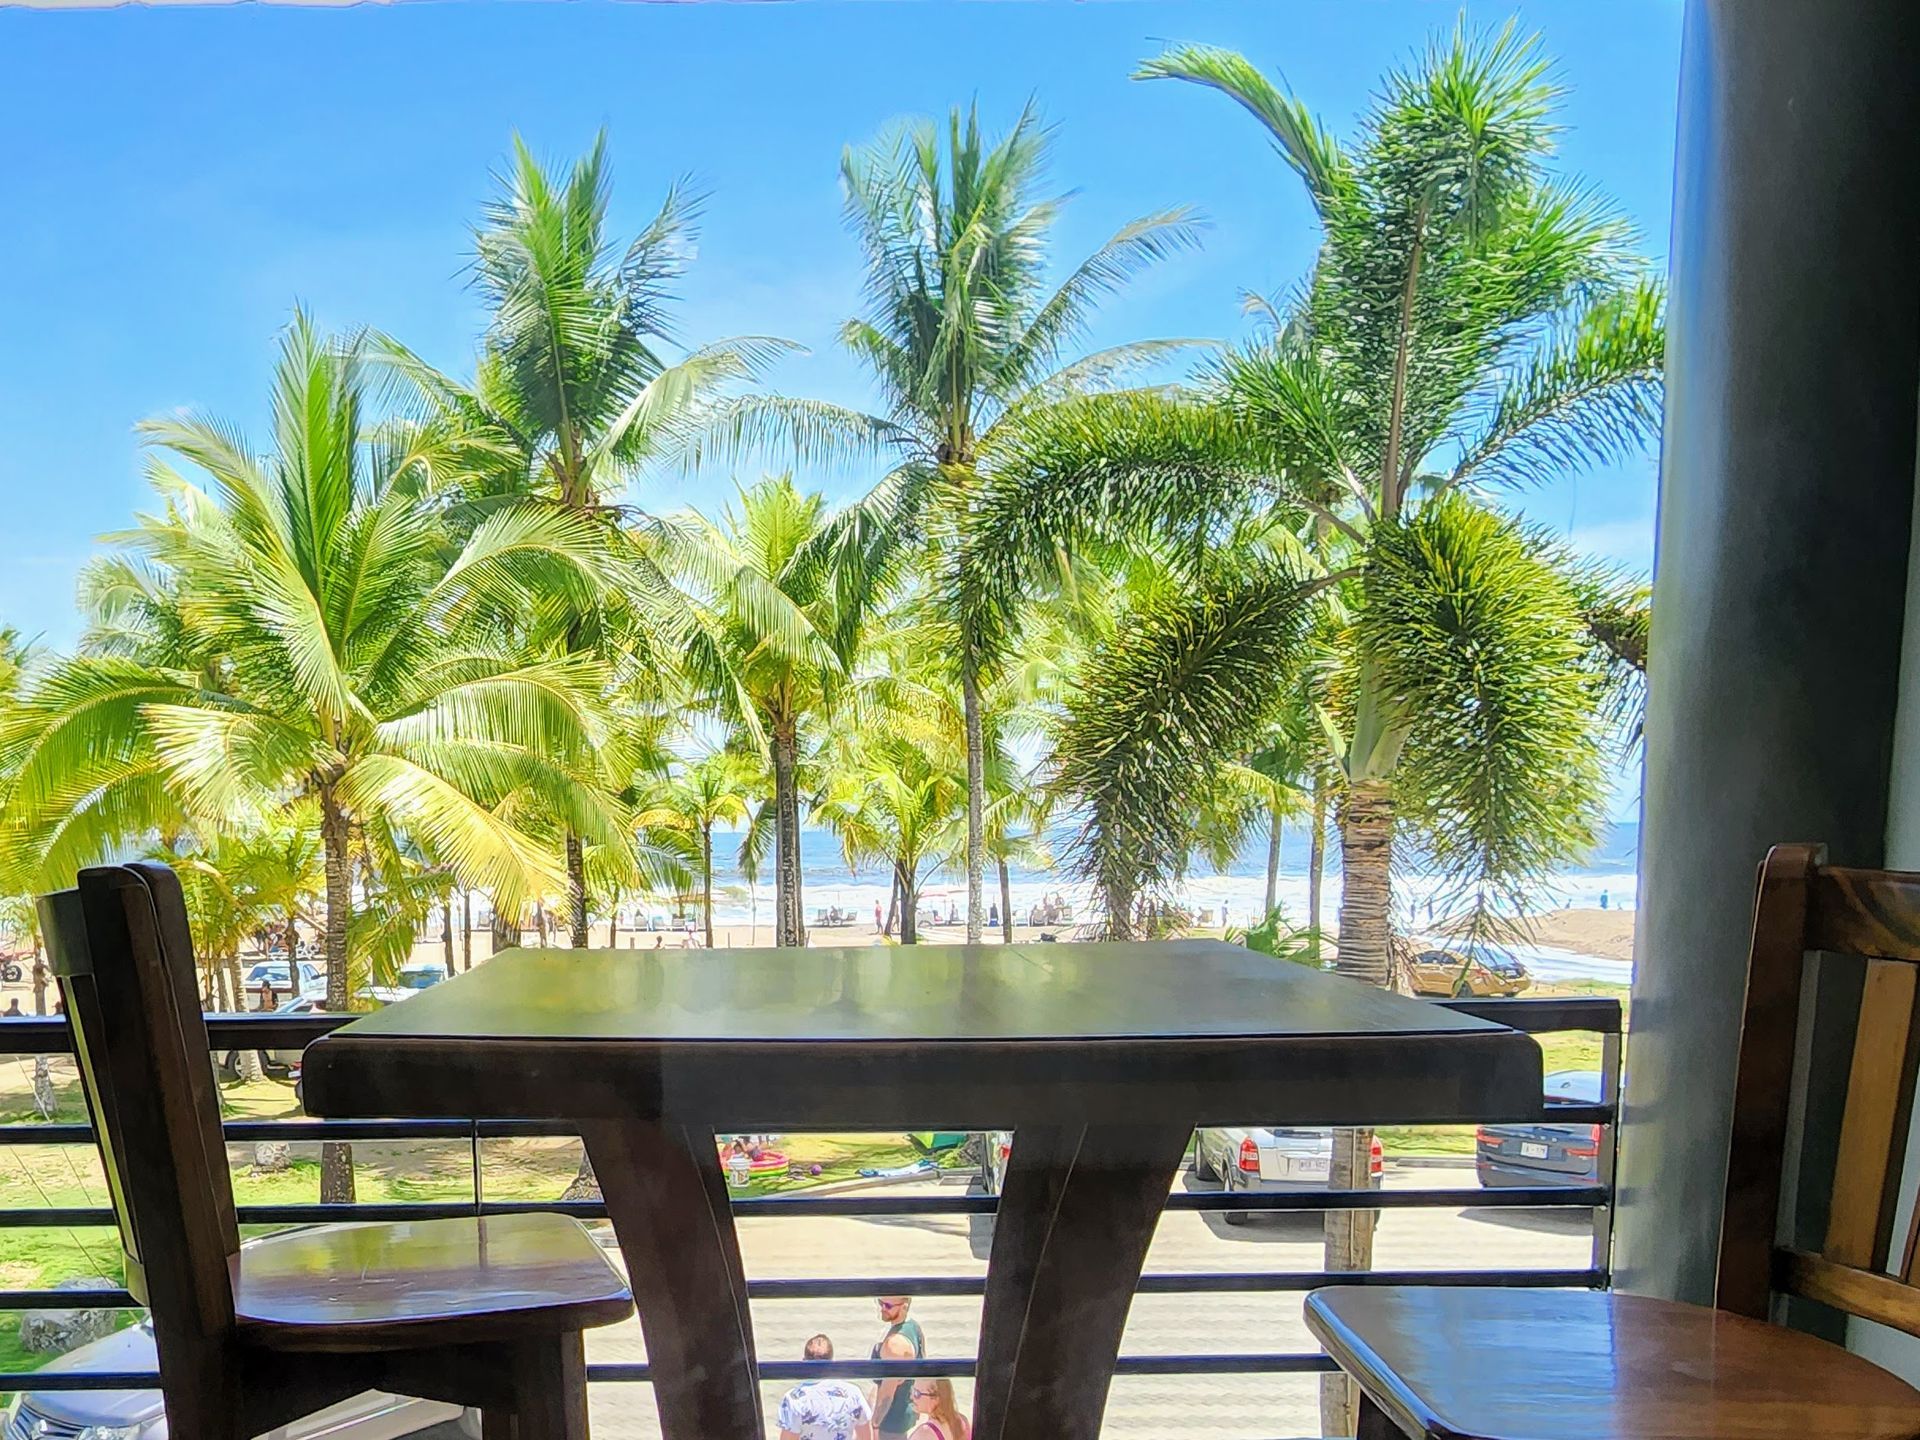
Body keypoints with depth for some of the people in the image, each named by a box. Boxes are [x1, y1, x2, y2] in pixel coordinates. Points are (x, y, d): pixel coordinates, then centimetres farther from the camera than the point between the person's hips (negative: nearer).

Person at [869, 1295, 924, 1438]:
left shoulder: (895, 1342, -30)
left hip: (893, 1418, -9)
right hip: (909, 1410, 9)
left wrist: (875, 1425, -18)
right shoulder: (915, 1326, -1)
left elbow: (887, 1391, -26)